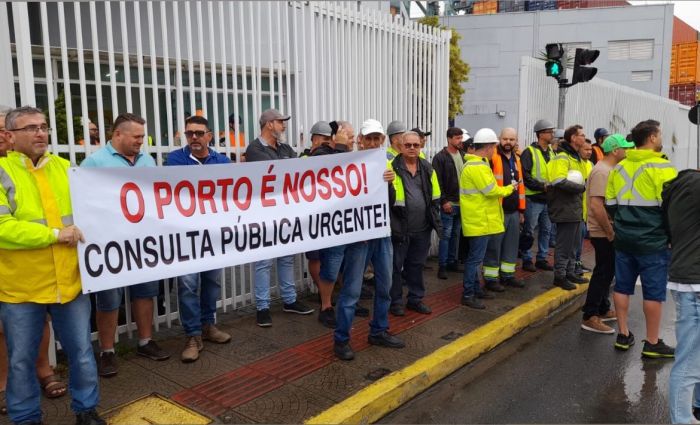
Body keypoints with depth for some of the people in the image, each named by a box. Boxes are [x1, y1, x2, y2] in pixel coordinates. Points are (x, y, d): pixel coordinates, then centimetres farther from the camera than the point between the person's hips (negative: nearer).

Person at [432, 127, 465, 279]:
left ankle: (452, 262, 24)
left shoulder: (463, 156, 11)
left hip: (462, 203, 6)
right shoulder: (440, 157, -9)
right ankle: (442, 266, 6)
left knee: (456, 234, 13)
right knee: (446, 235, -2)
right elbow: (437, 182, -13)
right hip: (448, 204, -6)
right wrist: (444, 201, -16)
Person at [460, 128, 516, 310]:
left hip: (480, 219, 11)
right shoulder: (477, 167, -19)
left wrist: (505, 188, 7)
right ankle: (468, 295, 1)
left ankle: (475, 288, 28)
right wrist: (510, 188, -4)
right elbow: (492, 190, -20)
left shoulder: (476, 163, 15)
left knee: (475, 256, 17)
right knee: (475, 257, -5)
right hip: (479, 220, -11)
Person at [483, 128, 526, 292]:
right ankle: (490, 278, 10)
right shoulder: (492, 158, -10)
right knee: (494, 246, 0)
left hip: (514, 211, 8)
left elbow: (520, 185, 20)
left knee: (511, 245, 15)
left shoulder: (516, 159, 14)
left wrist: (521, 210, 18)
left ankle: (507, 275, 28)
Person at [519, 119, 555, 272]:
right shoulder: (529, 152, -10)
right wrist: (542, 186, -20)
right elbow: (525, 175, -17)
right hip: (533, 198, -7)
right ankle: (527, 260, 11)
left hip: (547, 199, 7)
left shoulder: (551, 152, 13)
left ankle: (542, 259, 24)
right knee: (529, 231, 2)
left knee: (545, 230, 13)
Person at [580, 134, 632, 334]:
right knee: (603, 273, -4)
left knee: (607, 272, 18)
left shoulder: (609, 169, 14)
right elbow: (596, 205, -27)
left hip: (608, 232, 10)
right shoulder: (602, 171, -19)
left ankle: (603, 310, 30)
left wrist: (611, 230, 15)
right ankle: (590, 317, 3)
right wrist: (610, 232, -21)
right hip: (604, 233, -10)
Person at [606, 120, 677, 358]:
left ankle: (623, 335, 20)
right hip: (653, 241, -6)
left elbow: (610, 205, 10)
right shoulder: (662, 168, -12)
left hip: (624, 239, 6)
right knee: (653, 292, 3)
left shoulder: (619, 168, 7)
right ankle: (652, 344, 12)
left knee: (622, 286, 12)